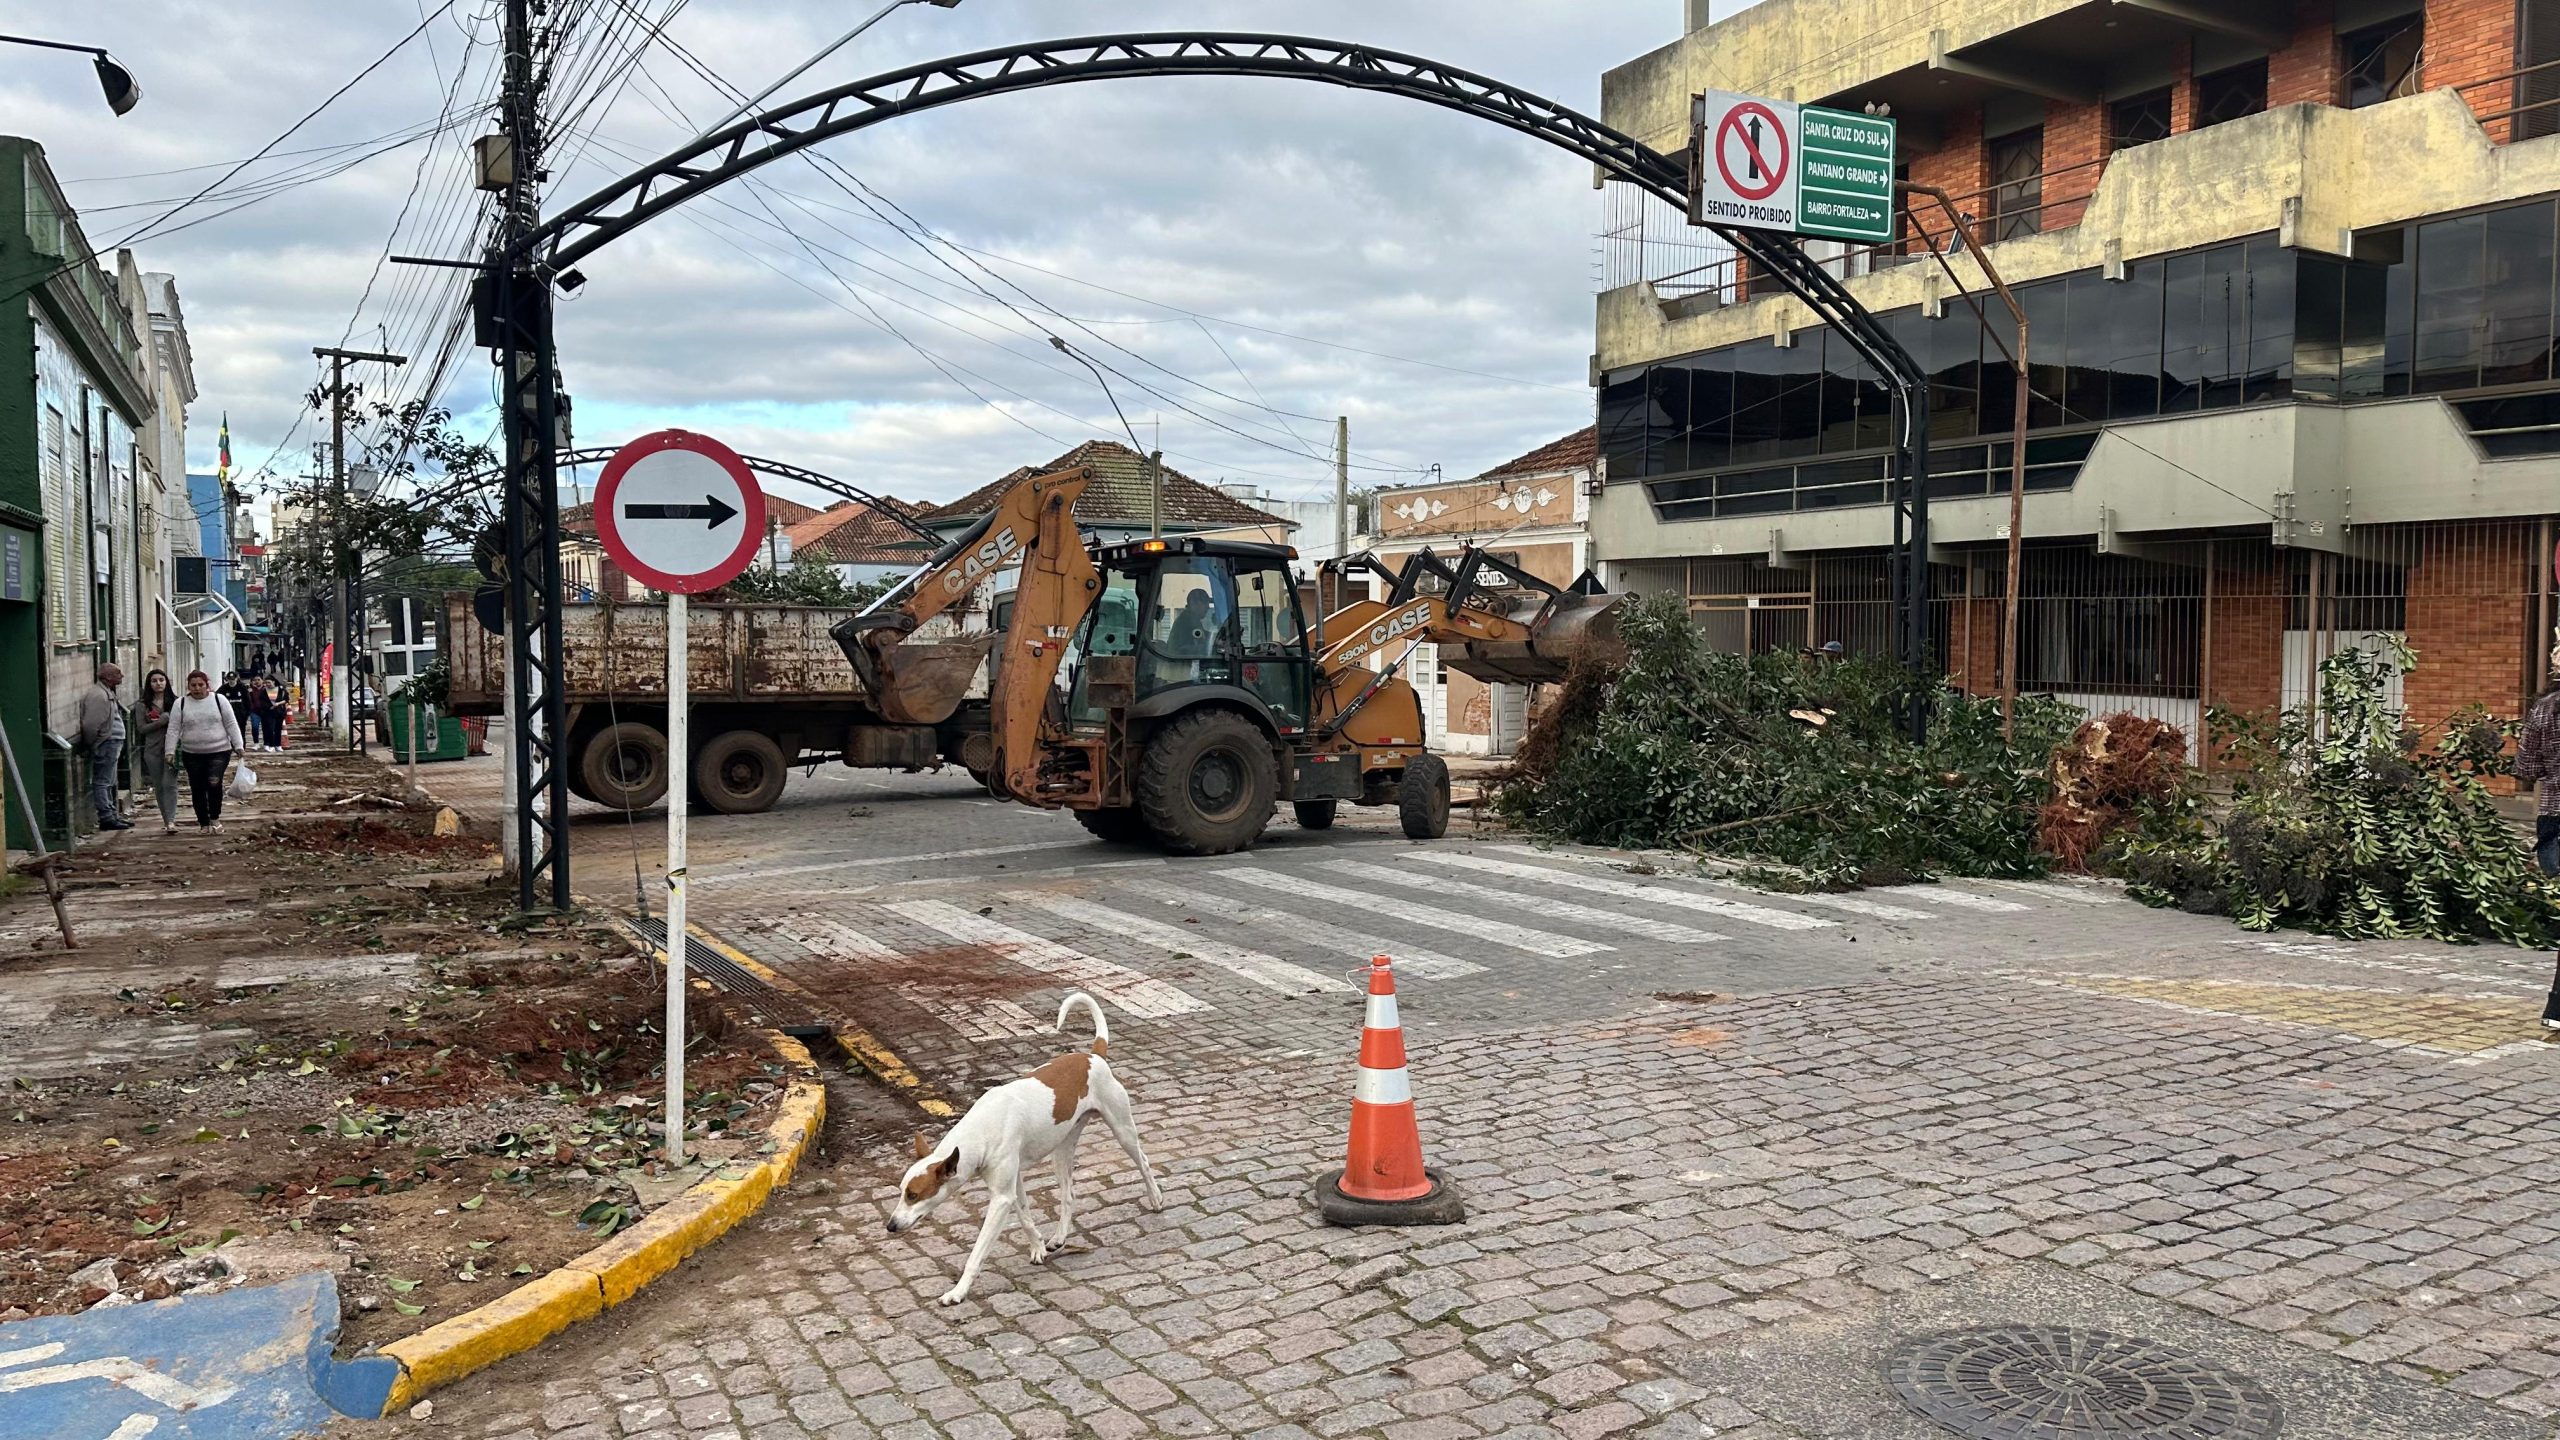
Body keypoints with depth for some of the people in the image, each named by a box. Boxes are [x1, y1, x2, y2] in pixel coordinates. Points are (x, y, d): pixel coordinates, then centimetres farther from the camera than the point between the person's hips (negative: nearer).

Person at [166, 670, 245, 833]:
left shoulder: (218, 700, 0)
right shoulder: (181, 703, 2)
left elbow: (231, 725, 1)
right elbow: (173, 729, 0)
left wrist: (238, 746, -5)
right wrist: (170, 751, -7)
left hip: (219, 752, -2)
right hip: (192, 755, 2)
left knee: (214, 783, -19)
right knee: (197, 790, 6)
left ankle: (215, 818, 0)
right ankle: (204, 824, 19)